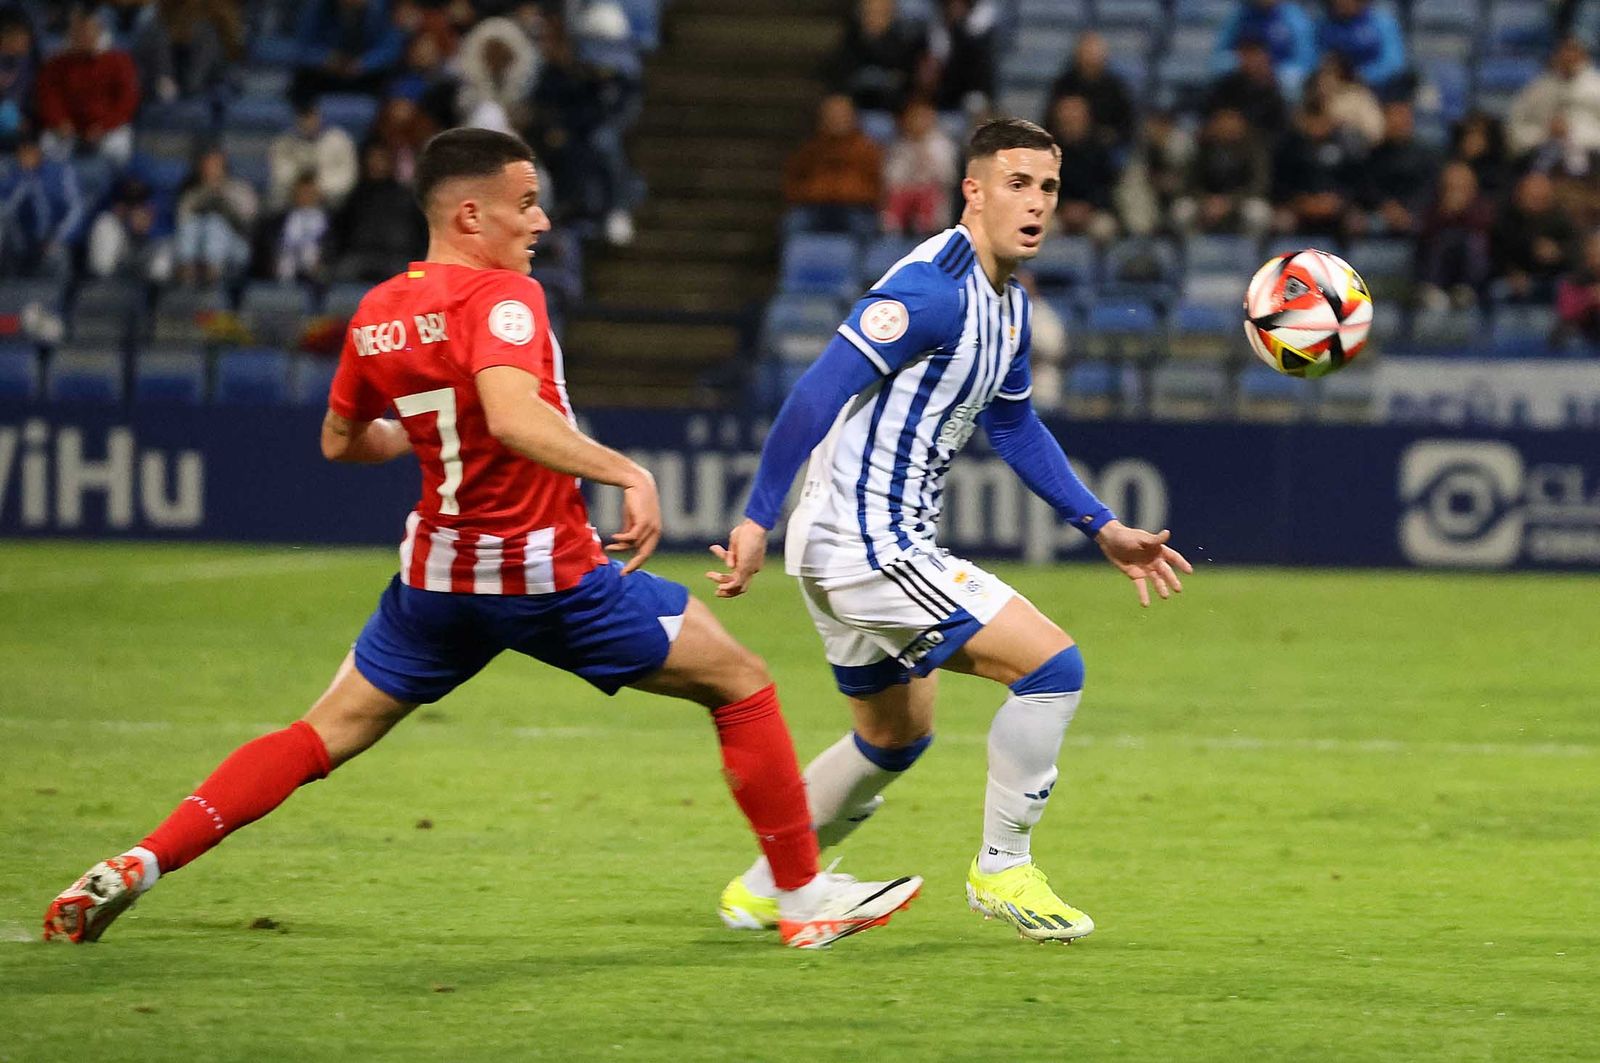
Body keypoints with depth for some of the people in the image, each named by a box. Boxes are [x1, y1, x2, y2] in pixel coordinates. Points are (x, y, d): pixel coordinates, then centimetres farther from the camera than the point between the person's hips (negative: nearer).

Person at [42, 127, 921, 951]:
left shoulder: (377, 313, 5)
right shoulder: (502, 297, -17)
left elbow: (340, 441, 19)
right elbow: (513, 417, -34)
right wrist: (625, 472, -33)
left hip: (438, 576, 6)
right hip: (551, 571, -6)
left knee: (327, 734, 15)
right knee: (740, 682, 7)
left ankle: (139, 865, 1)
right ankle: (805, 894, 8)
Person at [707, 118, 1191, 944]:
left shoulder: (1010, 305, 11)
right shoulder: (934, 288, -20)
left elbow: (1013, 426, 24)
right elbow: (819, 392, -24)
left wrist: (1104, 529, 21)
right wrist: (758, 519, -27)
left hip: (886, 546, 11)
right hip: (868, 544, -11)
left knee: (896, 737, 26)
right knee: (1052, 665, -12)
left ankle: (766, 889, 37)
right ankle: (1001, 869, 0)